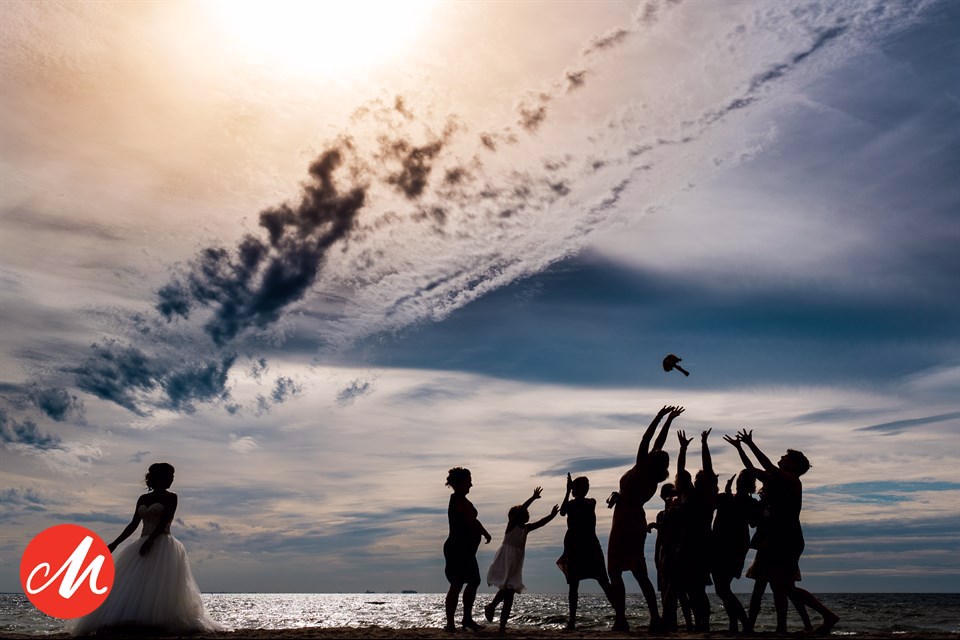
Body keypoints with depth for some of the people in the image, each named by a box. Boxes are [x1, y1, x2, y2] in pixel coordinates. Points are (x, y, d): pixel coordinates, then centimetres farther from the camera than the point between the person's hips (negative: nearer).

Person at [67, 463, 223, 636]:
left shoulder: (171, 497, 3)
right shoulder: (143, 499, 15)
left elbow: (164, 521, -10)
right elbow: (134, 524, 14)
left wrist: (150, 540, -23)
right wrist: (115, 543, 8)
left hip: (163, 546, -5)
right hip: (142, 545, 5)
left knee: (160, 587, -16)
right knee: (130, 587, -3)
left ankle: (158, 623, -17)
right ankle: (128, 623, -4)